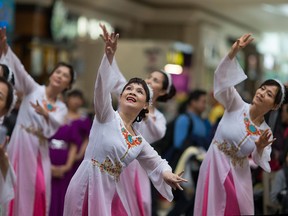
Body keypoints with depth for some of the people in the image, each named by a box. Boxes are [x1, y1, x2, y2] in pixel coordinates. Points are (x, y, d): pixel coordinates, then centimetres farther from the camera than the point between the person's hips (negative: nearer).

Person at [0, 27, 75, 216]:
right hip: (21, 143, -4)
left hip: (40, 149, 4)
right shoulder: (33, 89, 4)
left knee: (40, 189, -2)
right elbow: (18, 69, -11)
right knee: (17, 187, -8)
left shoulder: (61, 107, 12)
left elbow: (55, 126, -8)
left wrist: (46, 114, -30)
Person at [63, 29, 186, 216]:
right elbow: (102, 87, -18)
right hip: (87, 186, -5)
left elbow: (157, 162, 25)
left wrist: (166, 173, -1)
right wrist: (109, 55, -36)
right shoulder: (107, 116, -1)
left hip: (111, 192, 6)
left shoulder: (139, 142, 13)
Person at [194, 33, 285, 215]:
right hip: (216, 167, -3)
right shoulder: (237, 106, -9)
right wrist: (234, 52, -39)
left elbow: (264, 165, -1)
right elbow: (223, 78, -24)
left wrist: (261, 148, -22)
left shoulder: (266, 132, -2)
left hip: (238, 175, 3)